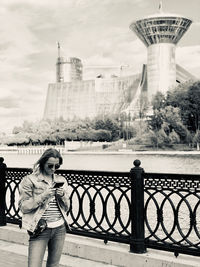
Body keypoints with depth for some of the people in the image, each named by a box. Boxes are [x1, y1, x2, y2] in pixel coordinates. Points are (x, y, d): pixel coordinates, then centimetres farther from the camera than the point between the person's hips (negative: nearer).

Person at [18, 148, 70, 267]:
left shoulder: (61, 180, 8)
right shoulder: (30, 180, -4)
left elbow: (66, 208, 13)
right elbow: (23, 207, -7)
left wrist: (62, 196, -8)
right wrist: (43, 196, -17)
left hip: (60, 228, 4)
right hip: (40, 229, -4)